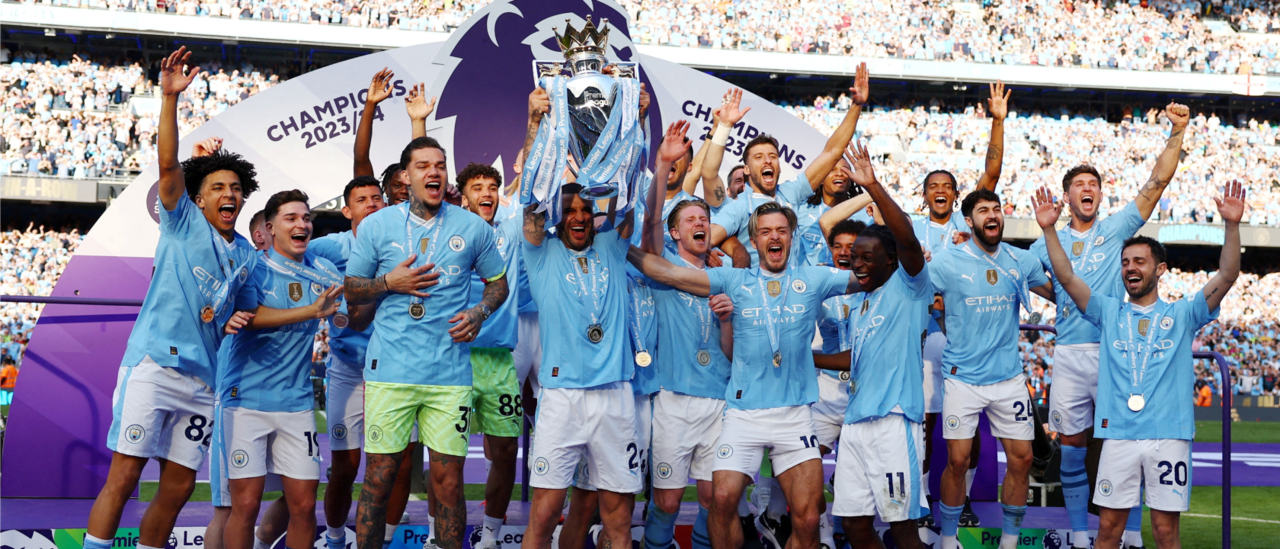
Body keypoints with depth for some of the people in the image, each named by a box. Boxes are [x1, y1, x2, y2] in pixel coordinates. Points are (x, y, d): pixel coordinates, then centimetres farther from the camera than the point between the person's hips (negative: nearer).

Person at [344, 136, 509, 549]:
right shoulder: (376, 226, 6)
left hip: (450, 373, 0)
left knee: (448, 482, 2)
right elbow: (351, 289, 12)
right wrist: (390, 282, -7)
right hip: (390, 370, 0)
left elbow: (498, 282, 18)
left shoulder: (472, 227, 7)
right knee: (378, 480, 3)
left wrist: (479, 313, -2)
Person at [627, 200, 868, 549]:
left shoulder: (814, 280, 9)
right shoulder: (734, 281, 7)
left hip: (795, 413, 0)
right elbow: (667, 272, 3)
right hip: (744, 412, 0)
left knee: (807, 518, -7)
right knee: (723, 499, -15)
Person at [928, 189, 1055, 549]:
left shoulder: (1020, 261, 4)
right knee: (958, 461, -3)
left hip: (1009, 377, 3)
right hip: (963, 378, -3)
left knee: (1021, 458, 3)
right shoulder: (946, 262, -6)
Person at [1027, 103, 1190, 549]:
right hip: (1069, 352, 1)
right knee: (1073, 446, 4)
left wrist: (1178, 132, -7)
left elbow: (1157, 183, 1)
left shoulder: (1116, 229, 8)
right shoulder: (1050, 242, 13)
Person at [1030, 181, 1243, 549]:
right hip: (1118, 434, 1)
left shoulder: (1182, 314, 9)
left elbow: (1227, 276, -2)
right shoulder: (1109, 312, 12)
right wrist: (1049, 229, -7)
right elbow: (1066, 277, 3)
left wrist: (1232, 225, -14)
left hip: (1169, 436, -1)